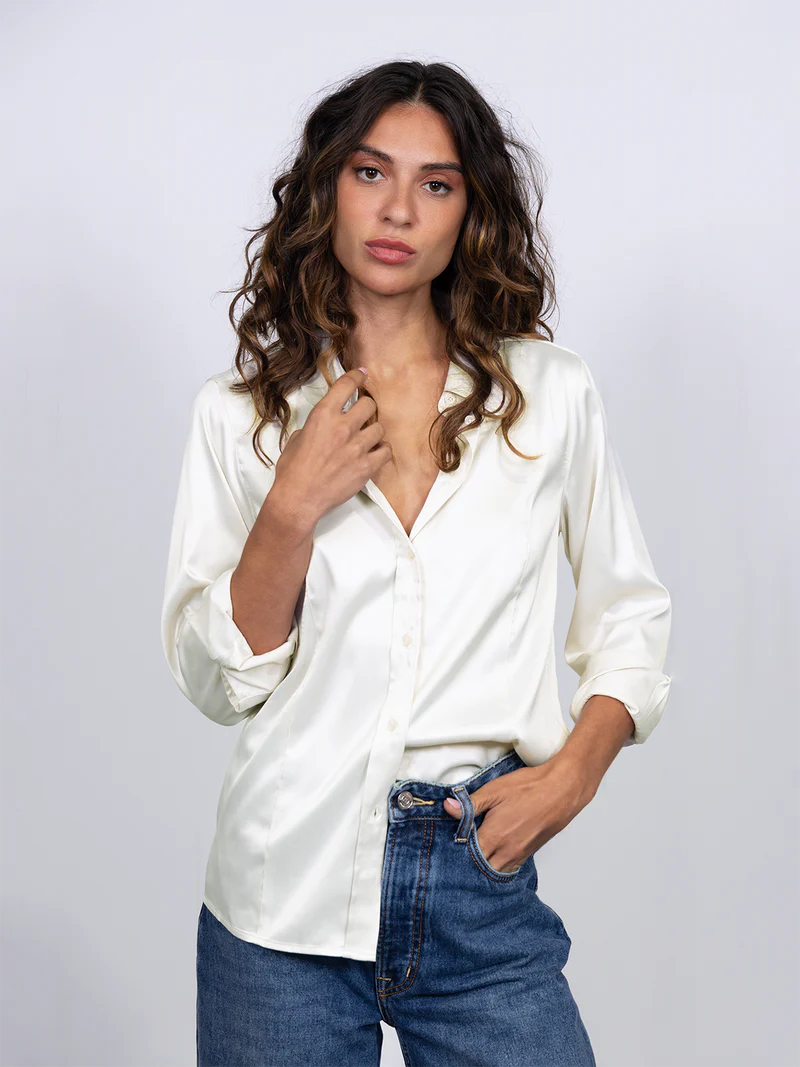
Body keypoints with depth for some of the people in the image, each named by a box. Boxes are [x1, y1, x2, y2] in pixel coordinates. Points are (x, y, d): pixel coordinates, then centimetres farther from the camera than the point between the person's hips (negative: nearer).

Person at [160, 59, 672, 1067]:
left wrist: (574, 769, -5)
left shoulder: (551, 392, 3)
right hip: (287, 899, 0)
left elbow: (629, 613, 10)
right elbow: (216, 681, 0)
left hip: (485, 897, 0)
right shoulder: (238, 412, 2)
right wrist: (292, 509, -13)